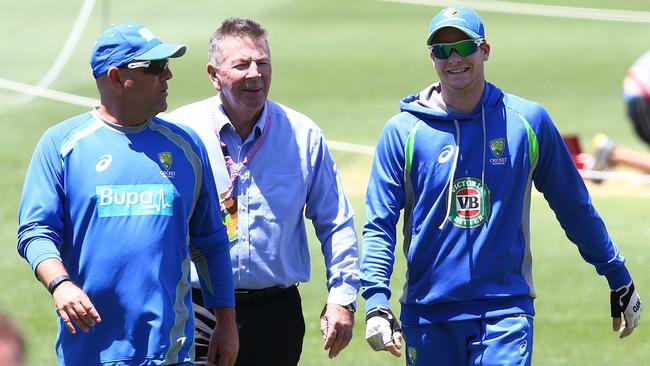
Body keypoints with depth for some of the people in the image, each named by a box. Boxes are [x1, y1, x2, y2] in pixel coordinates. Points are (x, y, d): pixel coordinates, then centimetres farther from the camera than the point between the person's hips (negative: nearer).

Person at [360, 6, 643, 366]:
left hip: (506, 310, -1)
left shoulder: (529, 121, 5)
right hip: (428, 312, 1)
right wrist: (376, 301, -14)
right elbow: (379, 224, 0)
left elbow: (575, 207, 14)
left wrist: (620, 281, 16)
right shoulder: (403, 131, 2)